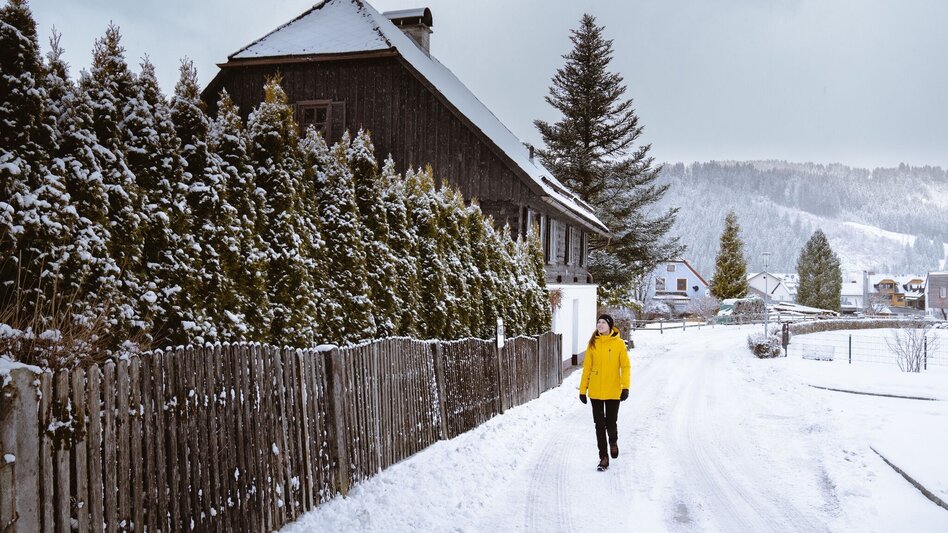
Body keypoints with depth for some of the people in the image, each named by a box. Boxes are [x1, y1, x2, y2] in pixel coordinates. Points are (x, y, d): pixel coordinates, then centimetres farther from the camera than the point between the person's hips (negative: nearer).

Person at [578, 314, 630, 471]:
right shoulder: (593, 344, 2)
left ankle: (613, 441, 39)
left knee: (611, 423, 5)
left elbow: (626, 366, -3)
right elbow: (587, 367, 4)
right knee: (599, 425, 5)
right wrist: (583, 389, 3)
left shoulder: (619, 343, -4)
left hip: (613, 391, -2)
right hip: (595, 392, 2)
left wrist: (625, 387, -12)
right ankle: (603, 457, 15)